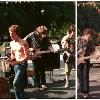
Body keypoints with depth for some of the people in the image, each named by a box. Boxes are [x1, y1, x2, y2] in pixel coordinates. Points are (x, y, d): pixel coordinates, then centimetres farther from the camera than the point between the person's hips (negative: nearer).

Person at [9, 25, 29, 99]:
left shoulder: (23, 43, -15)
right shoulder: (12, 43, 7)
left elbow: (27, 56, -16)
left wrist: (18, 62, -25)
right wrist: (11, 60, -3)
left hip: (22, 64, -7)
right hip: (16, 64, 7)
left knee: (15, 83, -16)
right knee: (20, 84, 14)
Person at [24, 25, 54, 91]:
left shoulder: (45, 37, -5)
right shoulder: (32, 35, -15)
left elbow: (48, 45, -5)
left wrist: (52, 50, -24)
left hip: (42, 55, 3)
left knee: (43, 70, 11)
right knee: (37, 71, 2)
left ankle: (43, 84, 23)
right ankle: (38, 86, 11)